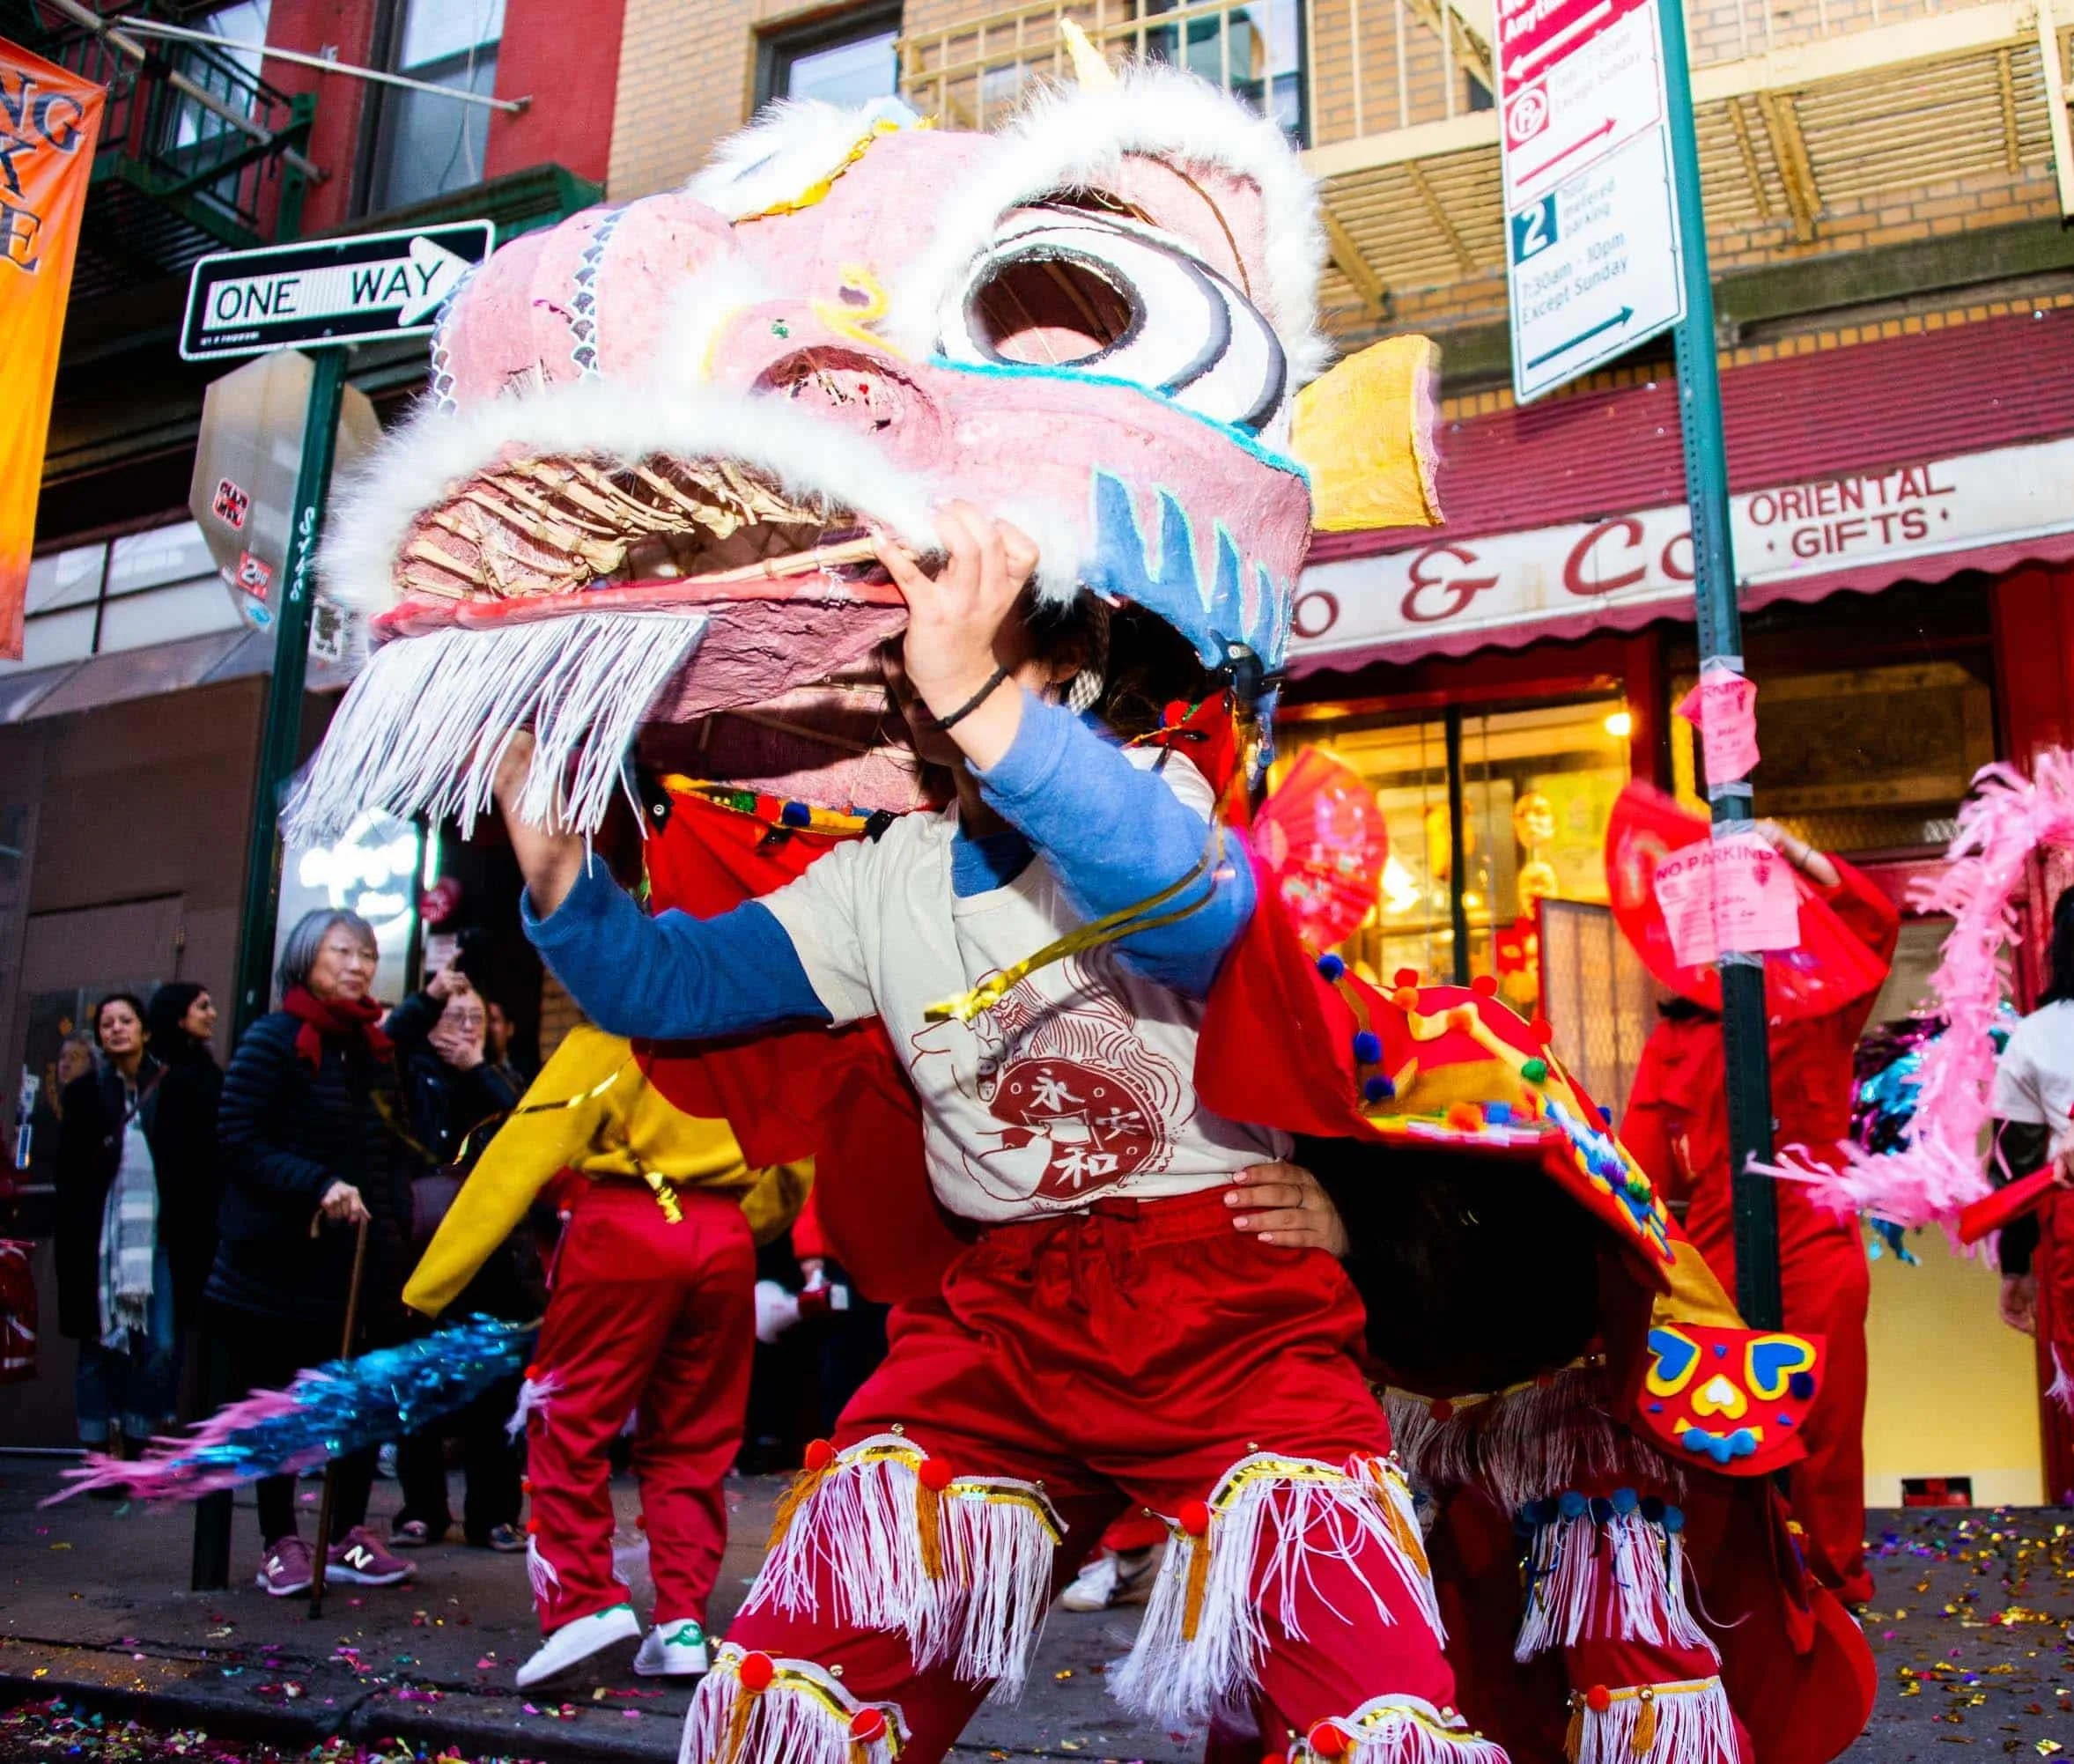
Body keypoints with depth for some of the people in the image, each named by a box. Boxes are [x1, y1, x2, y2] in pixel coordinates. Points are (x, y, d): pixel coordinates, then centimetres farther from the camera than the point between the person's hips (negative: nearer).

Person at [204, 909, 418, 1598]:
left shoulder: (374, 1049, 14)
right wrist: (317, 1186, -24)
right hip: (282, 1255, -5)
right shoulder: (273, 1038, -5)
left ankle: (347, 1537, 18)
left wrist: (392, 1210, 2)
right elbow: (239, 1138, -12)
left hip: (363, 1259, 5)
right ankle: (280, 1543, 17)